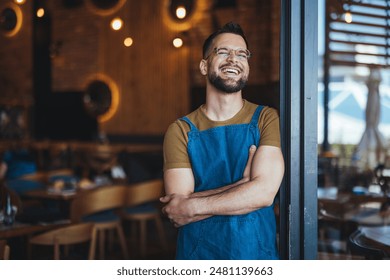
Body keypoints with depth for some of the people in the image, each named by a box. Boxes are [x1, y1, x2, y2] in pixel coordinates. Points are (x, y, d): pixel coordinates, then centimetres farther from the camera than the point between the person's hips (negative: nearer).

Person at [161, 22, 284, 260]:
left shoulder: (267, 119, -6)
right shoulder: (180, 131, -5)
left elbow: (264, 192, -17)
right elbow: (176, 210, -13)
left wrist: (190, 207, -16)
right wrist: (244, 184, -20)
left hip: (257, 253, 0)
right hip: (197, 254, 0)